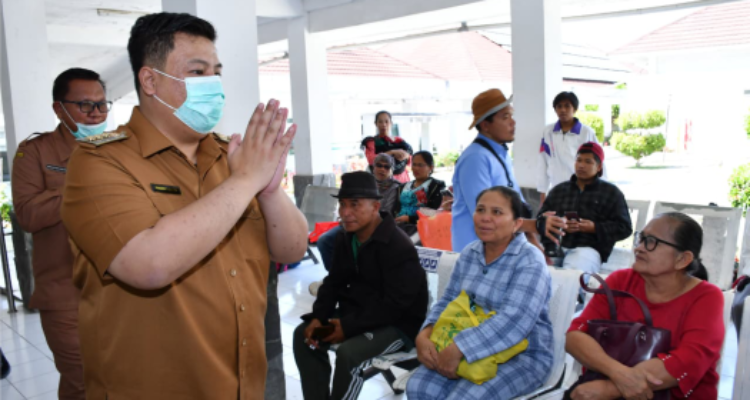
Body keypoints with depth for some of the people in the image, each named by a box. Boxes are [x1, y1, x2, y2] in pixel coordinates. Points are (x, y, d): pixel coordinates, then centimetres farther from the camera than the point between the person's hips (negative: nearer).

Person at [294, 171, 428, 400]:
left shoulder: (399, 247, -23)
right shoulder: (345, 238, 4)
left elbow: (394, 305, -26)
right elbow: (334, 282, 9)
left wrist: (349, 326, -25)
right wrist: (318, 317, -9)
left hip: (398, 323, -8)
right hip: (357, 312, 9)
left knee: (349, 353, -31)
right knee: (303, 334, -3)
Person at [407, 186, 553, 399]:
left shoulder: (529, 261, -16)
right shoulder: (469, 253, 5)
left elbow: (514, 322, -27)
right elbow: (448, 301, 7)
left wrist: (457, 349, -32)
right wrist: (424, 335, -13)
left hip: (522, 356, -5)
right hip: (473, 349, 6)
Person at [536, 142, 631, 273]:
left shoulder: (611, 193, 17)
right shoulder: (559, 190, 26)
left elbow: (624, 228, 9)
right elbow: (541, 219, 17)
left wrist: (594, 228, -6)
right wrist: (547, 220, -7)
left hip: (587, 248, -3)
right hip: (555, 245, 3)